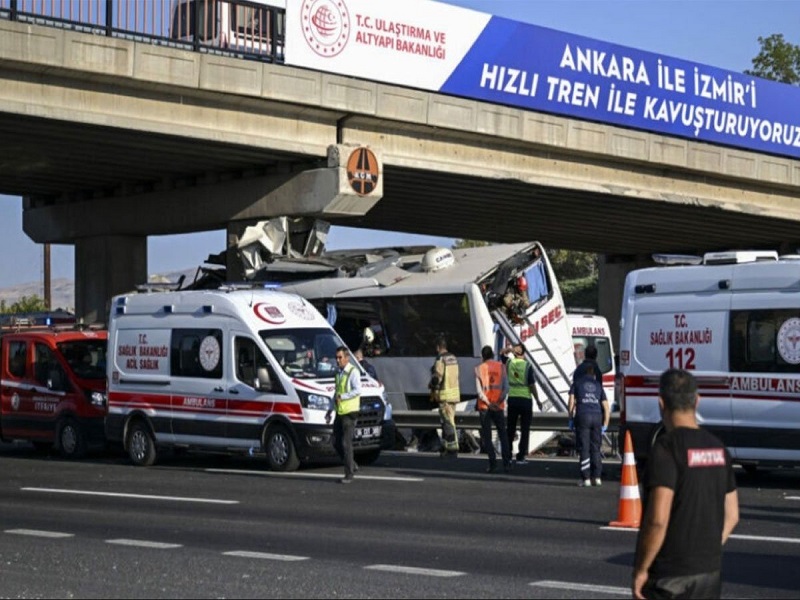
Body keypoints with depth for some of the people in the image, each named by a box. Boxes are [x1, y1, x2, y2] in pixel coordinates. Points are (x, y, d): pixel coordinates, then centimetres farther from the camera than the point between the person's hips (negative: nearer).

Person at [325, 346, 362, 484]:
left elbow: (357, 390, -20)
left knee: (346, 443, -8)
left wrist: (342, 397, -21)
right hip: (339, 412, 8)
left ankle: (349, 474, -2)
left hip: (349, 411, -8)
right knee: (336, 443, 8)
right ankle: (352, 466, 22)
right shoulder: (338, 372, 15)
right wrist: (330, 410, 19)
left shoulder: (353, 372, -10)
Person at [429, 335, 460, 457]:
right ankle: (446, 447, 22)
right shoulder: (453, 358, 14)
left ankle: (453, 448, -9)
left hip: (445, 395, -9)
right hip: (454, 392, 9)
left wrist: (433, 391, -5)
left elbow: (437, 377, -18)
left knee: (448, 422, -8)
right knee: (446, 421, 17)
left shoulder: (440, 359, -14)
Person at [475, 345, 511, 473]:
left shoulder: (479, 369, 0)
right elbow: (506, 387, -5)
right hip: (499, 406, 1)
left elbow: (479, 390, -9)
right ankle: (506, 463, 1)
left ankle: (492, 463, -5)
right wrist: (501, 400, -11)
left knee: (486, 436, 3)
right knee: (503, 434, 9)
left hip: (484, 406, -1)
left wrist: (488, 403, -12)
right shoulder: (501, 366, 4)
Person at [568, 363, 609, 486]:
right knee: (595, 448, 10)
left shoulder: (577, 383, 15)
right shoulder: (598, 385, 20)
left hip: (582, 416, -2)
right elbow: (606, 407, 14)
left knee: (584, 448, -1)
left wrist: (571, 418, 10)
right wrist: (605, 425, 16)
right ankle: (597, 477, 9)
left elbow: (572, 401, 4)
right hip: (597, 416, 2)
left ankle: (586, 478, -3)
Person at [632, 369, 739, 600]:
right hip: (710, 572, 7)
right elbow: (731, 515, 13)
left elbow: (658, 520, -22)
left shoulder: (667, 448, -16)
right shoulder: (718, 448, 7)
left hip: (669, 576, -7)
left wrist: (641, 570, -13)